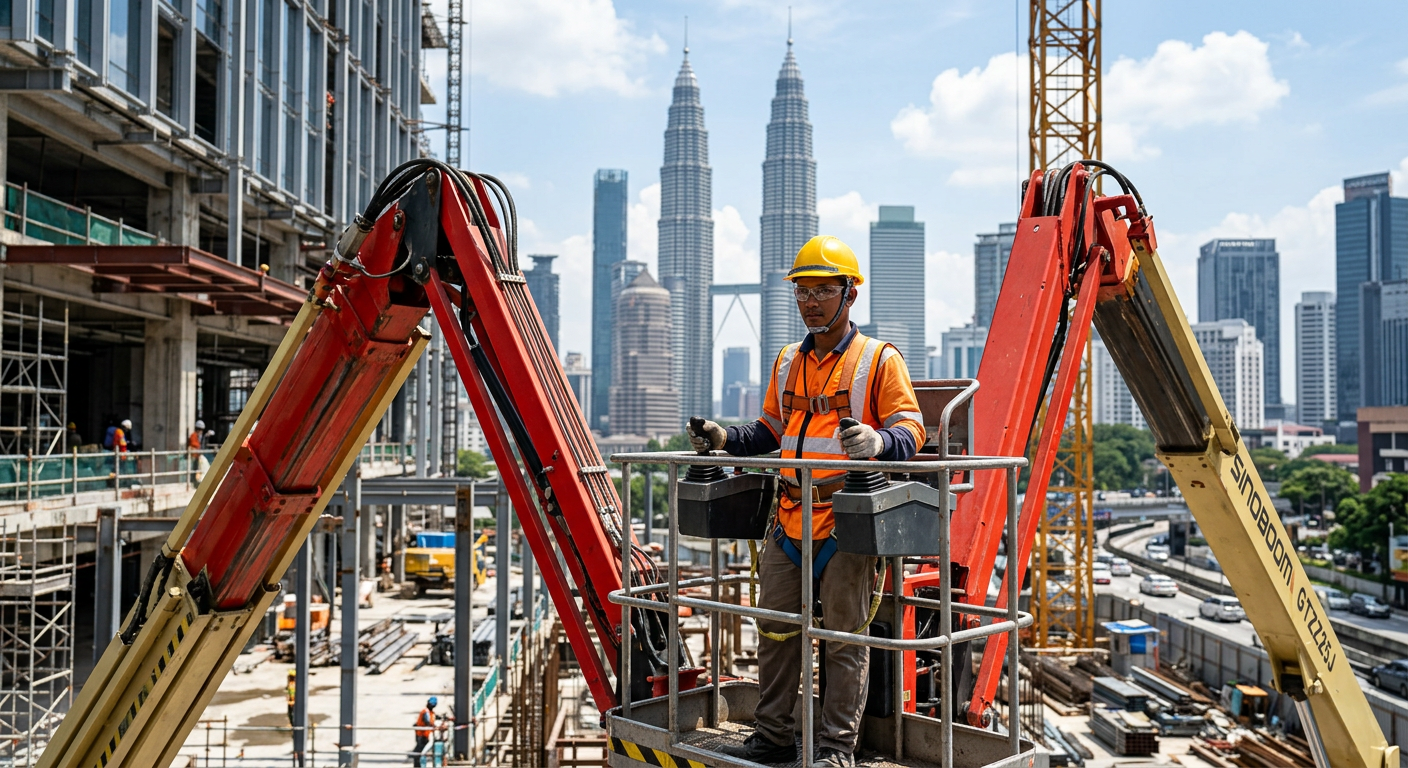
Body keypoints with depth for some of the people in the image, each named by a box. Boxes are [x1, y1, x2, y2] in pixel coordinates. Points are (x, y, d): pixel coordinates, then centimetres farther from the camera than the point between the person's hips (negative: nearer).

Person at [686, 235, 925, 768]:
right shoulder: (788, 363, 16)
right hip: (789, 519, 6)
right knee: (775, 628, 11)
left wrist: (877, 442, -29)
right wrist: (725, 439, 9)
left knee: (844, 637, 3)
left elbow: (910, 431, -8)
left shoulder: (879, 360, -3)